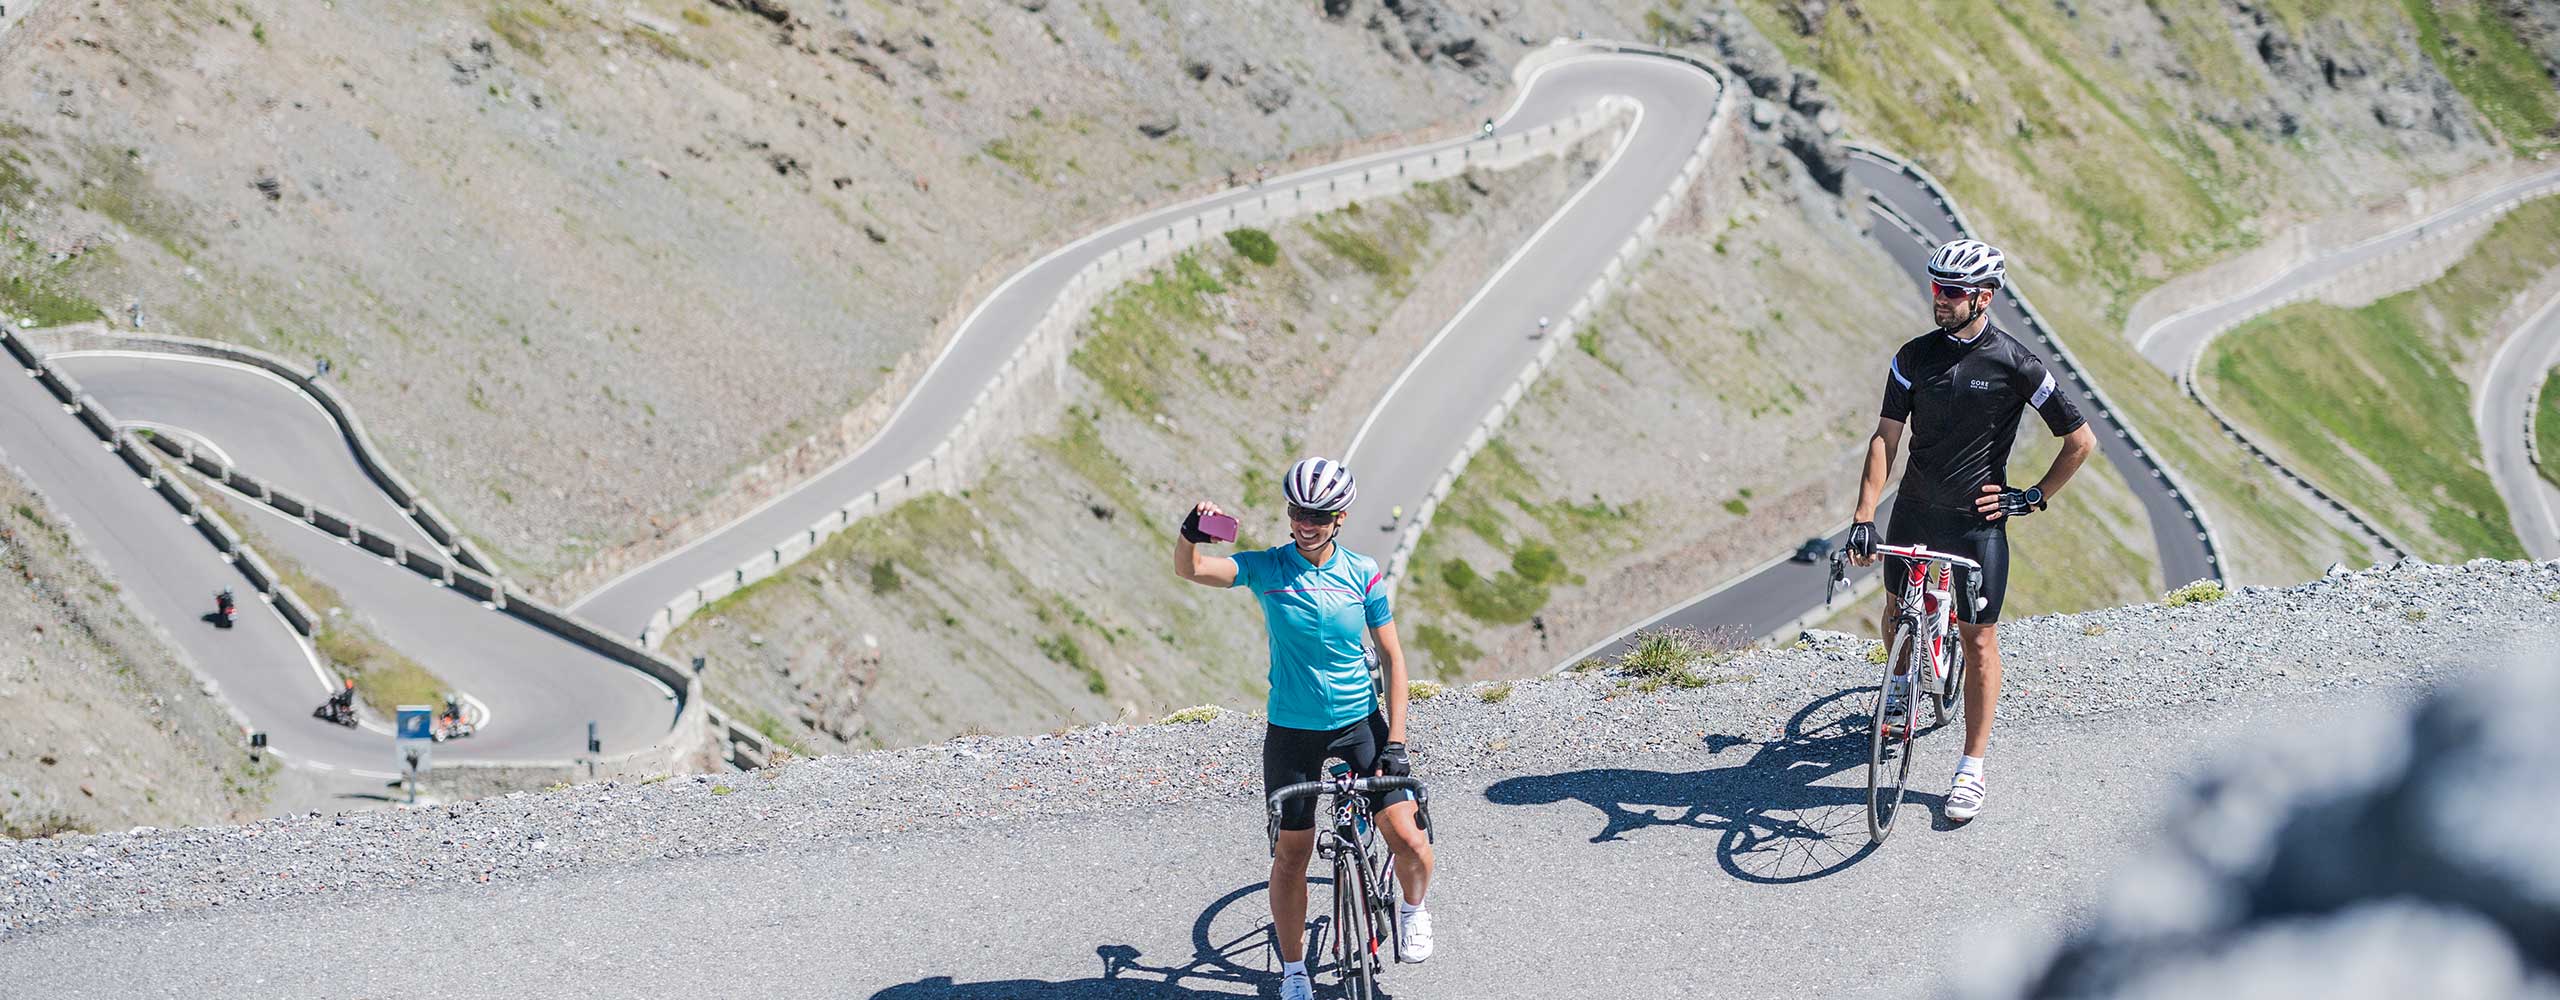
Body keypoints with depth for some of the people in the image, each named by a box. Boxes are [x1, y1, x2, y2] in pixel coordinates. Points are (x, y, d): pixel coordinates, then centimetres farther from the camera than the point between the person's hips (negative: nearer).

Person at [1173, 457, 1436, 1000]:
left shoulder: (1362, 573, -6)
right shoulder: (1266, 567, -8)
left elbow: (1391, 656, -1)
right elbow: (1189, 569, -22)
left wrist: (1395, 741, -6)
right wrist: (1191, 530, -45)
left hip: (1360, 722, 0)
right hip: (1292, 731, 0)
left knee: (1409, 839, -9)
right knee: (1292, 853, 5)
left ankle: (1413, 911, 24)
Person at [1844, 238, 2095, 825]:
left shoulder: (2014, 364, -12)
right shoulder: (1916, 356, -2)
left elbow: (2080, 439, -4)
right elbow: (1886, 437, -5)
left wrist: (2035, 497, -4)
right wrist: (1863, 519, -14)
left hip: (1978, 518, -4)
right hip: (1915, 511, 4)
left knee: (1979, 639, -1)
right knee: (1898, 610, 17)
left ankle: (1972, 769, 7)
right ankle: (1903, 681, 52)